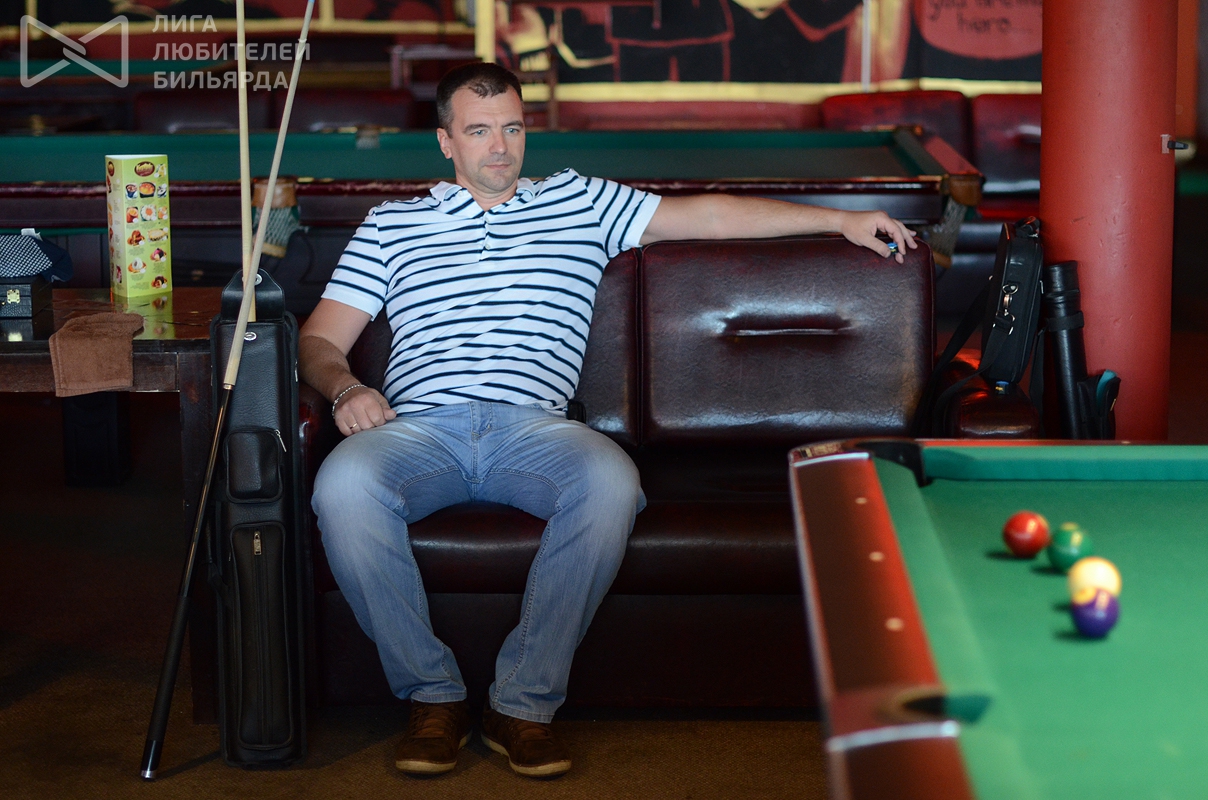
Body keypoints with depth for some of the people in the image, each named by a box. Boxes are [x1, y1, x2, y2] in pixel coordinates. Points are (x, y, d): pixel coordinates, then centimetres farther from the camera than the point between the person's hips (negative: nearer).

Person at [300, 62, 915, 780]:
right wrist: (345, 388, -6)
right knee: (344, 482, -34)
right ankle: (435, 696, -17)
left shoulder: (578, 202, 23)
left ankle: (524, 701, -22)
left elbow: (705, 215, 20)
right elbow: (321, 339, 19)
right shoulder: (393, 224, 22)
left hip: (531, 426, 0)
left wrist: (842, 221, 16)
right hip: (421, 426, 0)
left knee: (612, 479, -34)